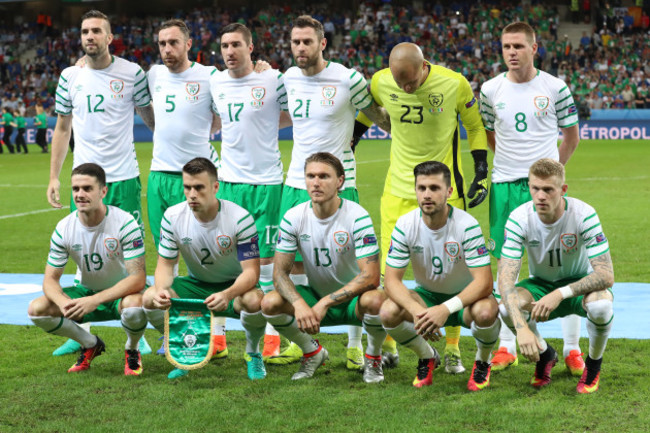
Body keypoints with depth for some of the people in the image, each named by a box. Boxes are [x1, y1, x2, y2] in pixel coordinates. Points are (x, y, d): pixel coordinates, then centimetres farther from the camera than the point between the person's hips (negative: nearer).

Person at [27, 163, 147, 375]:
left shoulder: (125, 223, -23)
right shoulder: (64, 228, -11)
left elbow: (138, 278, -28)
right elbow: (50, 279, -7)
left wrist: (95, 300, -39)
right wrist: (63, 302, -32)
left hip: (122, 293, -4)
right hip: (87, 292, 4)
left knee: (134, 306, -40)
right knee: (36, 309, -17)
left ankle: (132, 350, -3)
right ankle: (90, 344, 8)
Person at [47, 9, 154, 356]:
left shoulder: (132, 73, -2)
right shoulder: (70, 77, 7)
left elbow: (152, 118, 7)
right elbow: (62, 128, 14)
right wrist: (53, 177, 9)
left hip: (124, 178, -3)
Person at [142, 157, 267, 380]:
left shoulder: (240, 218, -22)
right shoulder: (172, 217, -13)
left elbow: (251, 271, -25)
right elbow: (165, 265, -7)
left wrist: (227, 294, -47)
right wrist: (161, 290, -32)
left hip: (234, 285, -3)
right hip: (196, 285, 3)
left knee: (254, 300, -38)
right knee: (150, 298, -24)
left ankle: (253, 354, -4)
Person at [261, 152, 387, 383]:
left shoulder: (357, 217, -20)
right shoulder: (294, 217, -9)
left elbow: (370, 277, -26)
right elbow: (280, 272, -9)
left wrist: (325, 303, -32)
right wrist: (299, 304, -30)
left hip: (353, 299, -3)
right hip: (315, 296, 3)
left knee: (374, 300, -38)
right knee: (270, 303, -23)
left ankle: (373, 357, -3)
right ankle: (313, 353, 6)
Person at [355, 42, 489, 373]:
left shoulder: (454, 84, -13)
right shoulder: (381, 82, -6)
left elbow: (475, 125, 3)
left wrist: (481, 171, -2)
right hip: (398, 188, 2)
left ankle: (452, 349, 13)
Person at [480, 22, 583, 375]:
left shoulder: (555, 88, -2)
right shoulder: (490, 90, 3)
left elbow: (571, 135, 10)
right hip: (505, 186, 2)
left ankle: (572, 348, 5)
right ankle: (507, 346, 16)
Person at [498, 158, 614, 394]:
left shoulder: (584, 215, -26)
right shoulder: (519, 218, -22)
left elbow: (606, 275, -29)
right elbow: (505, 277, -28)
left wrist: (561, 294, -42)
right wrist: (521, 327, -43)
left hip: (580, 283, -2)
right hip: (540, 284, 2)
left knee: (600, 306, -37)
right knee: (507, 308, -30)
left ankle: (593, 364, -3)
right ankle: (544, 355, 4)